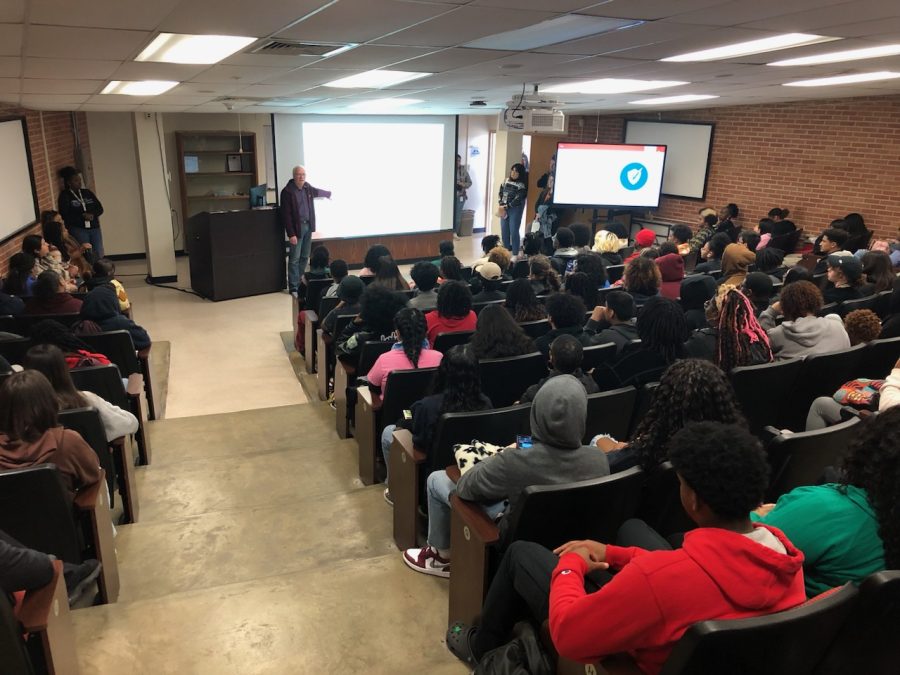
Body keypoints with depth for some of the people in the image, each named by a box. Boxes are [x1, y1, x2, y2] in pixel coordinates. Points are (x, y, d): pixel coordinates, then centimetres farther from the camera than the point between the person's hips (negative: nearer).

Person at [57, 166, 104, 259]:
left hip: (94, 228, 5)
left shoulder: (87, 192, 14)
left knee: (99, 255, 0)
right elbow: (65, 216, -10)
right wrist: (82, 216, -17)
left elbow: (100, 208, 9)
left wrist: (92, 215, -11)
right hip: (78, 230, -5)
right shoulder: (64, 196, 0)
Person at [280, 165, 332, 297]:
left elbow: (317, 191, 31)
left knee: (304, 257, 12)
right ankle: (293, 288, -2)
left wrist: (328, 193, 51)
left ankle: (301, 284, 21)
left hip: (308, 226, 7)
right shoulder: (287, 192, -14)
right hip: (296, 227, -7)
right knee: (295, 258, -6)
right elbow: (286, 215, -16)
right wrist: (291, 234, -20)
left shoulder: (307, 188, 6)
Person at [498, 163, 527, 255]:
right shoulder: (506, 181, 9)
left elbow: (517, 200, -15)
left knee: (514, 231, -6)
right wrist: (501, 206, -5)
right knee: (504, 231, 9)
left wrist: (506, 207, -13)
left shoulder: (521, 185, -9)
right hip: (504, 209, 6)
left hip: (515, 210, -6)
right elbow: (501, 194, 10)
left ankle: (515, 254, 0)